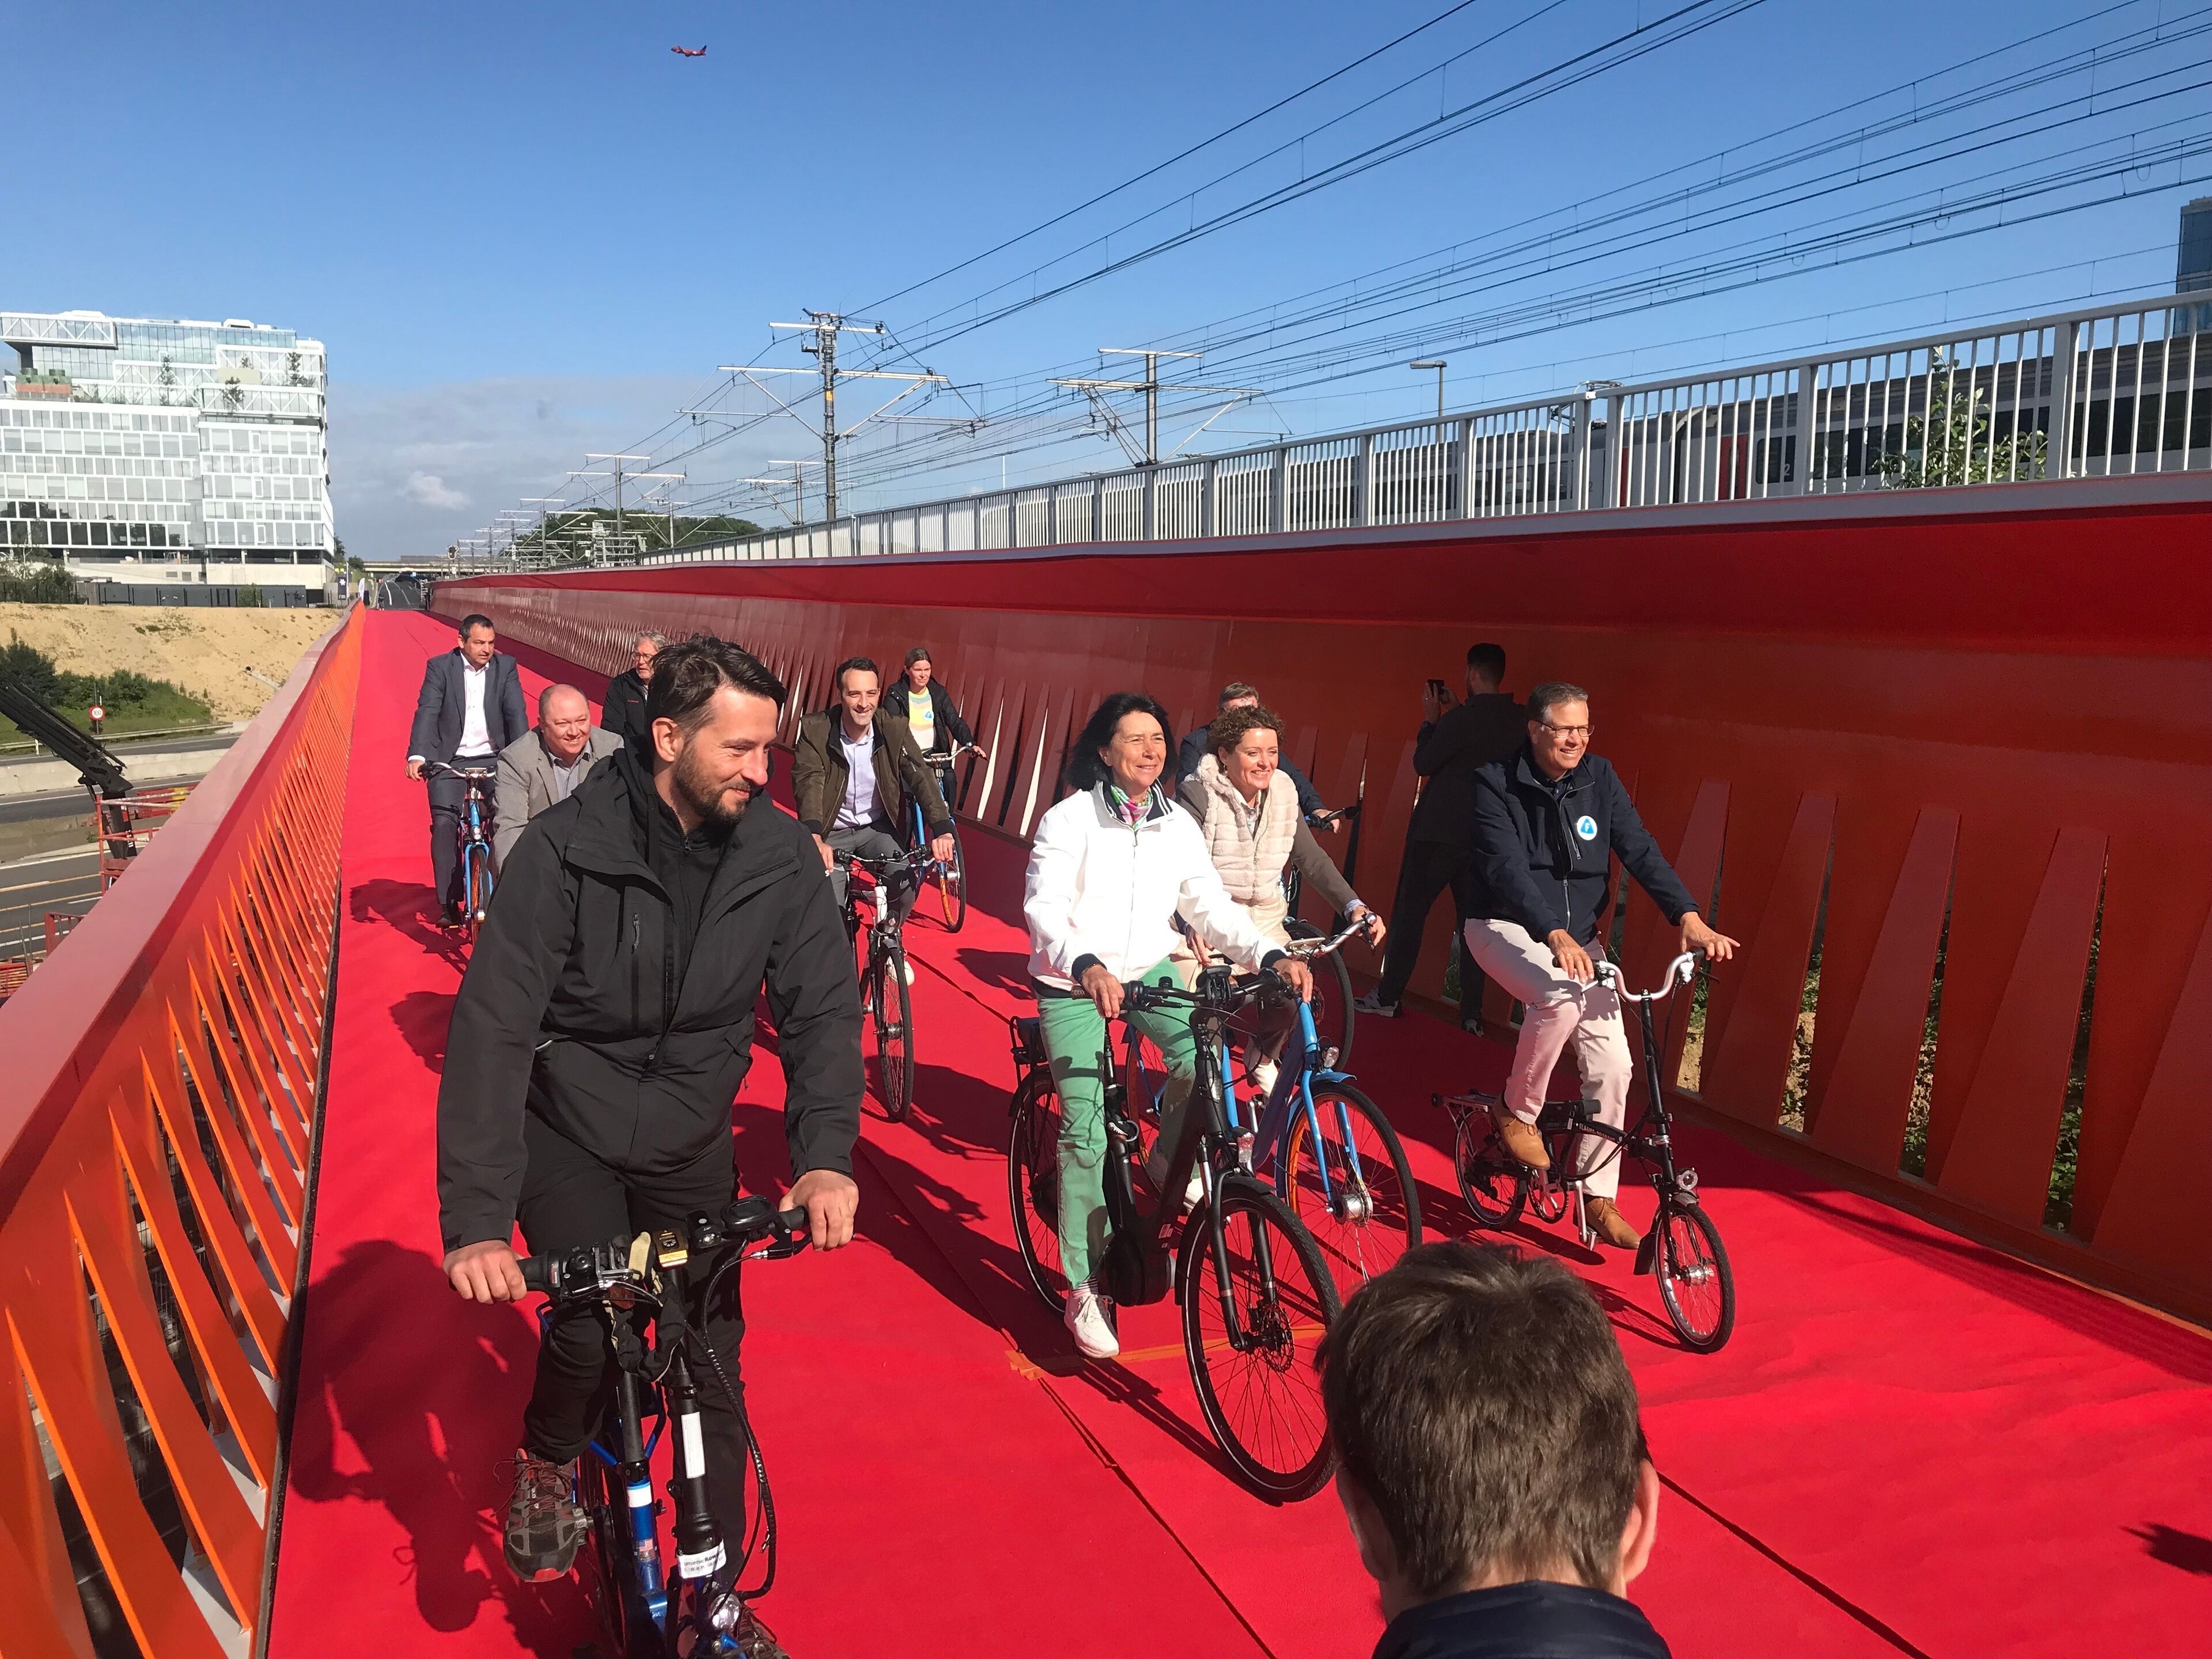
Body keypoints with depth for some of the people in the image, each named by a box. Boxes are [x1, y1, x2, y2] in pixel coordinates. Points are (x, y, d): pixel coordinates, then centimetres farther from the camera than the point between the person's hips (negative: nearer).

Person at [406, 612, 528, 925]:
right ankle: (449, 903, 0)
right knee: (444, 824, -12)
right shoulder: (439, 667, -2)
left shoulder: (506, 666, 2)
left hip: (493, 758, 1)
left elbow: (516, 713, -6)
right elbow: (427, 712, -11)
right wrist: (417, 755, -26)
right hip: (449, 759, -1)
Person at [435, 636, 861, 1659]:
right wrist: (475, 1219, -30)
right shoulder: (567, 848, -21)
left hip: (690, 1140, 3)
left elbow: (822, 1008, -12)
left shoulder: (778, 855, -13)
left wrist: (825, 1154, -29)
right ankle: (547, 1466, 15)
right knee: (591, 1331, -22)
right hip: (567, 1128, -2)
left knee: (712, 1374, 4)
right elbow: (491, 1029, -23)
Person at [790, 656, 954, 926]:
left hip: (877, 828, 2)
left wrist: (943, 831, -33)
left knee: (907, 885, -19)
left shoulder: (894, 729, -10)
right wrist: (815, 840, -46)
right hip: (831, 833, -2)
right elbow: (808, 784, -28)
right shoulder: (815, 730, -17)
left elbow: (921, 778, -17)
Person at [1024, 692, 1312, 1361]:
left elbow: (1213, 909, -2)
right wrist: (1087, 966, -44)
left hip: (1148, 972, 4)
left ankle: (1169, 1162, 6)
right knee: (1086, 1132, -10)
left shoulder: (1178, 825, -1)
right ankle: (1086, 1290, 4)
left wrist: (1272, 955, -19)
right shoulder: (1069, 820, -14)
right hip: (1073, 983, -3)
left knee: (1203, 1060, -26)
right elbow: (1044, 909, -25)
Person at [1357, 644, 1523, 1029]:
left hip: (1439, 831, -5)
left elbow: (1423, 763, -7)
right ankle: (1472, 1012, 7)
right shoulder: (1520, 720, 2)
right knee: (1473, 921, 8)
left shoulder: (1461, 718, -16)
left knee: (1410, 911, 6)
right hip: (1488, 836, 5)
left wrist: (1430, 720, 4)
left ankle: (1387, 997, 11)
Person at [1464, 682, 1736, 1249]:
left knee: (1612, 1064, -5)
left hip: (1579, 936, 5)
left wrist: (1689, 917, -24)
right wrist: (1555, 936, -40)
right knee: (1559, 999, -35)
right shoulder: (1497, 782, -15)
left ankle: (1598, 1197, 10)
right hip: (1506, 927, -5)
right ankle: (1517, 1113, -9)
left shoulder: (1599, 780, -2)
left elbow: (1639, 850, -9)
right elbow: (1507, 868, -26)